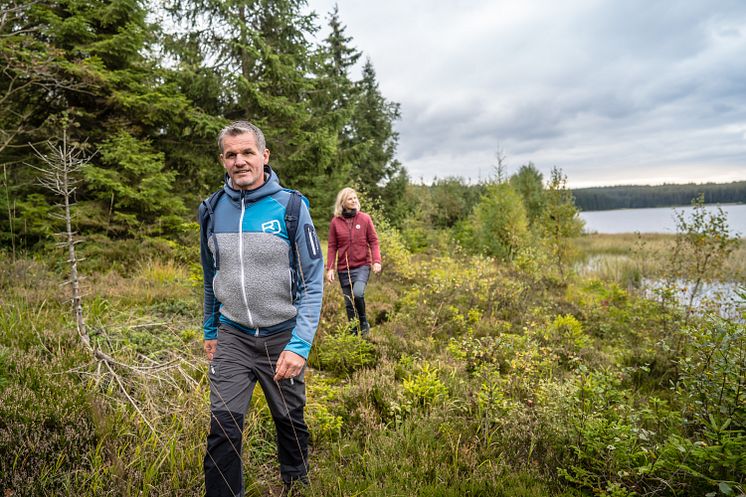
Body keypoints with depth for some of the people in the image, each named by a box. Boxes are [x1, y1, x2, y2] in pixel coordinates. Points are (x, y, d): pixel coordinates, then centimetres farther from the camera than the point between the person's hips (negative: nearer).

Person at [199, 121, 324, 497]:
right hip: (231, 338, 2)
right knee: (223, 429, -2)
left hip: (282, 336, -2)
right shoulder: (212, 210, 0)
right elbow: (211, 278, 13)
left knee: (290, 422, 16)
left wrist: (300, 345, -20)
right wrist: (210, 332, 17)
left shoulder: (290, 206, -12)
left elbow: (312, 282, -13)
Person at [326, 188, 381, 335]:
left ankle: (364, 322, 2)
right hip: (344, 269, 2)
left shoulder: (365, 218, 0)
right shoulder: (335, 221, 1)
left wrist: (376, 261, -12)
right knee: (349, 303, 7)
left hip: (362, 266, -2)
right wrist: (330, 268, -4)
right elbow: (332, 246, 3)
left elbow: (373, 241, 1)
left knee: (358, 293, -25)